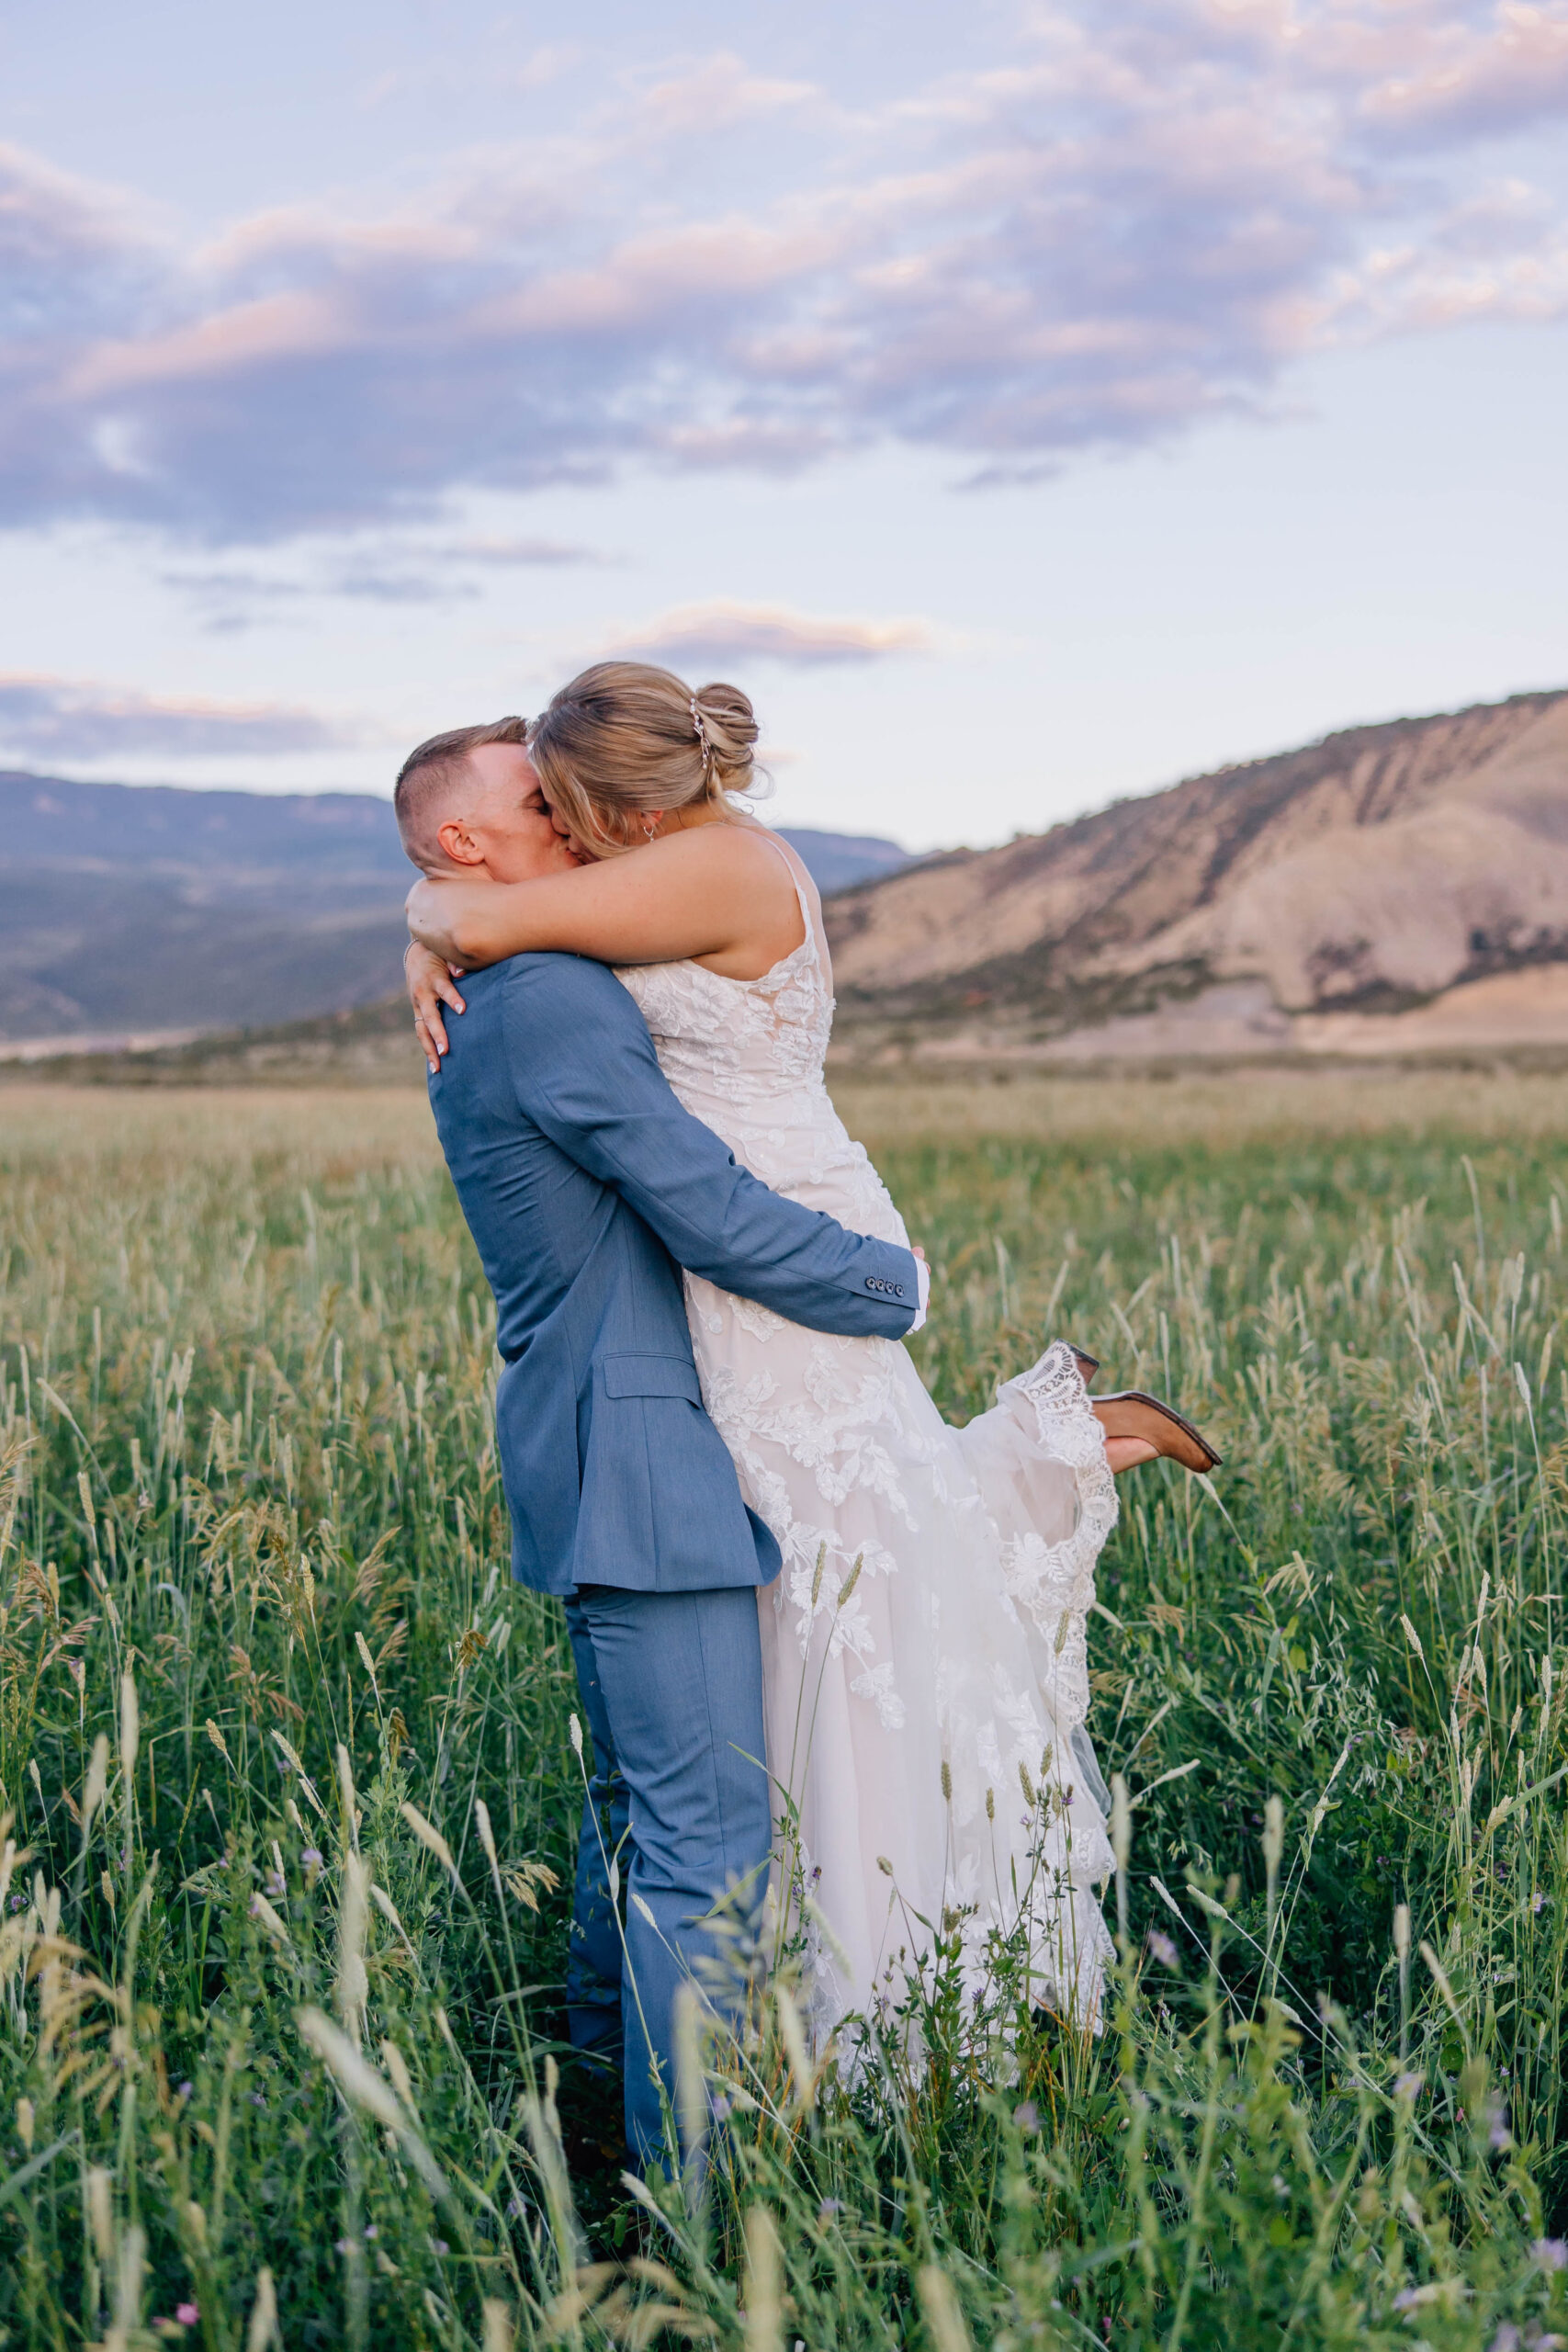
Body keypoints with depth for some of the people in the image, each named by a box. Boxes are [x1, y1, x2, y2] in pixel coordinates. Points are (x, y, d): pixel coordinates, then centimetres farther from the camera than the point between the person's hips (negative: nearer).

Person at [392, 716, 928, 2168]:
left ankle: (614, 2050, 35)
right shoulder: (552, 1004, -18)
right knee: (710, 1826, -7)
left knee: (644, 1789, 22)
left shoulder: (489, 1017, 16)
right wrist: (892, 1286, -6)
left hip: (603, 1457, 11)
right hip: (636, 1461, -11)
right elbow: (712, 1217, -20)